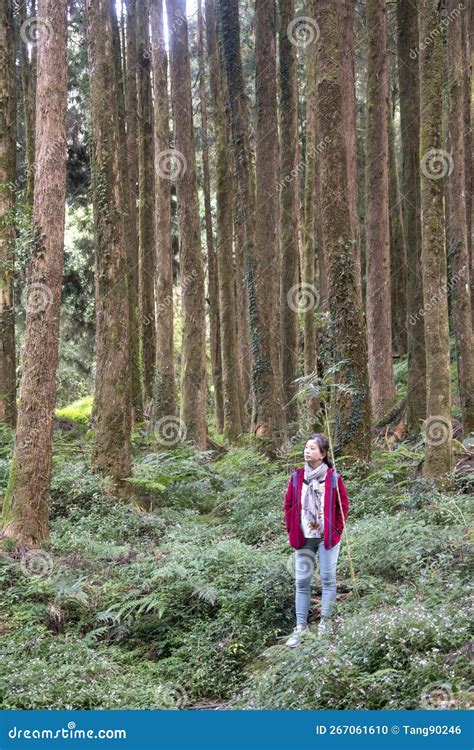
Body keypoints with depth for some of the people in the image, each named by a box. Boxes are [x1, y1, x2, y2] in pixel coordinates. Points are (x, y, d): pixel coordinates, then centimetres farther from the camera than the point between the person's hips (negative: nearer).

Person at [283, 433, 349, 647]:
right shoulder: (297, 477, 2)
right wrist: (291, 530, 4)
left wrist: (338, 529, -3)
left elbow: (343, 505, 1)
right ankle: (301, 627, 8)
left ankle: (325, 622, 15)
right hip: (303, 538, 3)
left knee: (328, 579, 3)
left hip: (327, 537, -2)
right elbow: (289, 505, 9)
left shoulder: (333, 477, -5)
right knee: (302, 582, 3)